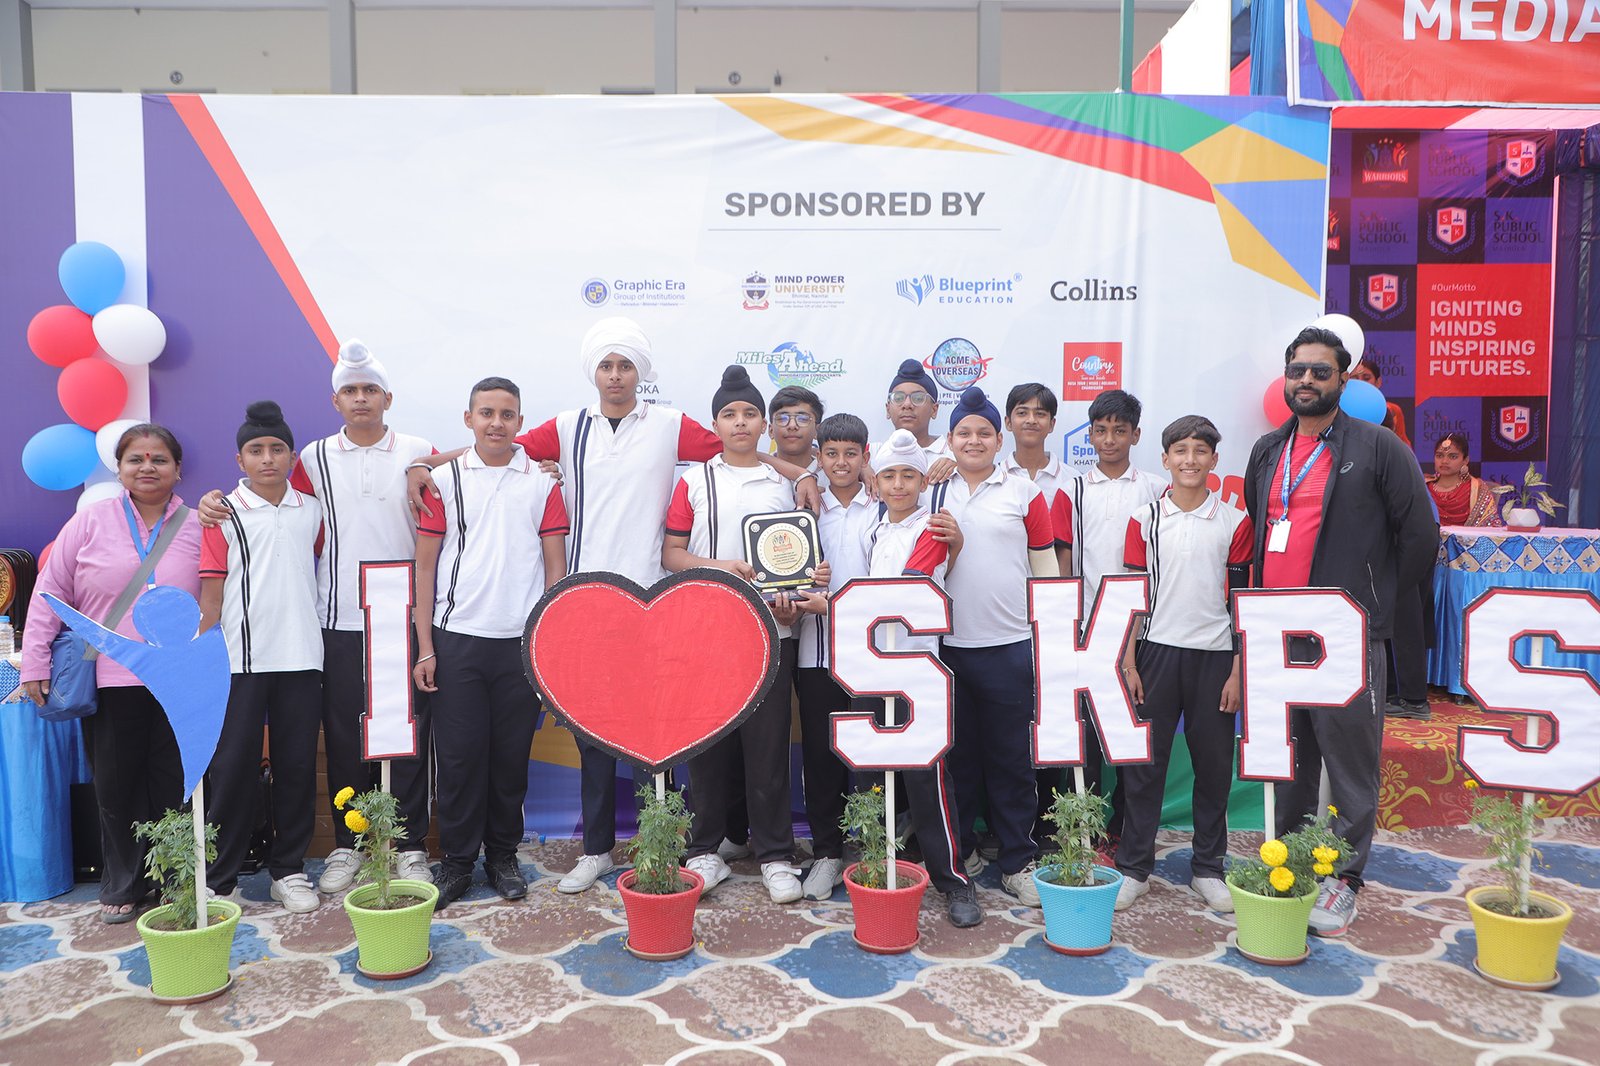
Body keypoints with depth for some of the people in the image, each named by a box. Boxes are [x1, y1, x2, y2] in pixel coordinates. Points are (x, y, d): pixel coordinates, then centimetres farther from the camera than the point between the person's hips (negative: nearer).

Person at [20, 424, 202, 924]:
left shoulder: (198, 528, 4)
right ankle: (121, 888, 24)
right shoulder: (90, 522, 3)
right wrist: (35, 661, 1)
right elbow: (51, 592, 5)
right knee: (116, 788, 8)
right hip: (110, 681, 0)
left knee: (174, 786, 6)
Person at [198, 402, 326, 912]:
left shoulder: (313, 511, 8)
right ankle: (218, 879, 14)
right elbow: (210, 595, -2)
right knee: (233, 768, 2)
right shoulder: (223, 515, 0)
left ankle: (288, 869, 20)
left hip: (301, 658, 3)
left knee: (297, 765, 8)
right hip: (239, 661, -3)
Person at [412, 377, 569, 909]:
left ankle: (503, 854, 24)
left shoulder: (542, 482, 4)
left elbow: (556, 566, 5)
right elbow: (425, 566, 4)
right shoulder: (444, 480, 3)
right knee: (458, 754, 4)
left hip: (522, 642, 0)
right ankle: (458, 859, 19)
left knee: (512, 754, 8)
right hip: (456, 639, 0)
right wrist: (425, 647, -1)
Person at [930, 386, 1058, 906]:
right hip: (947, 644, 2)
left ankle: (1018, 862, 16)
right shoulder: (933, 493, 8)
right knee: (957, 755, 12)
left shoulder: (1024, 493, 2)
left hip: (1009, 647, -2)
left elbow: (1046, 570, 4)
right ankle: (961, 852, 26)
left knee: (1012, 759, 5)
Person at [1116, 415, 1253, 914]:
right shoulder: (1145, 519, 2)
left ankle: (1207, 868, 22)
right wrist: (1128, 664, -2)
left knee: (1214, 765, 8)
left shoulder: (1234, 522, 2)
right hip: (1157, 652, 0)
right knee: (1144, 761, 3)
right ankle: (1134, 867, 15)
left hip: (1215, 656, 0)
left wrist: (1238, 670, -3)